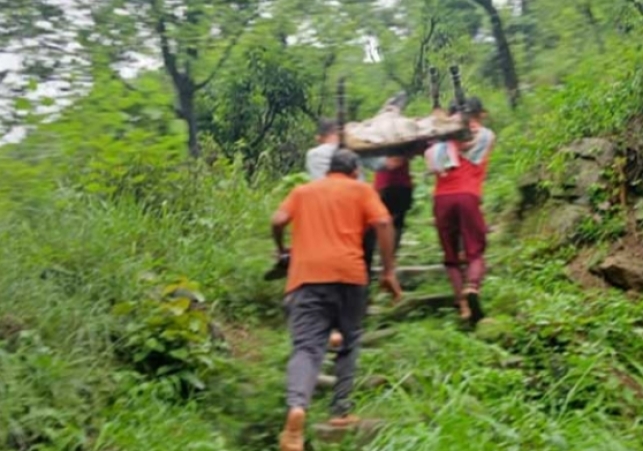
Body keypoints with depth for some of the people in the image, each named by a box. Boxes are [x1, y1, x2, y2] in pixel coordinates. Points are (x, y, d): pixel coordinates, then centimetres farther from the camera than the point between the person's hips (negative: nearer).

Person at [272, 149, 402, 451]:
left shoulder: (302, 191, 22)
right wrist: (389, 271, 3)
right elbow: (383, 223, 1)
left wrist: (282, 249, 27)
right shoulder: (361, 189, 17)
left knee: (306, 347, -7)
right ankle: (341, 411, 18)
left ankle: (296, 407, -31)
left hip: (306, 274, 1)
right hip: (348, 272, -1)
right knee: (348, 342, 19)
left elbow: (278, 221, 7)